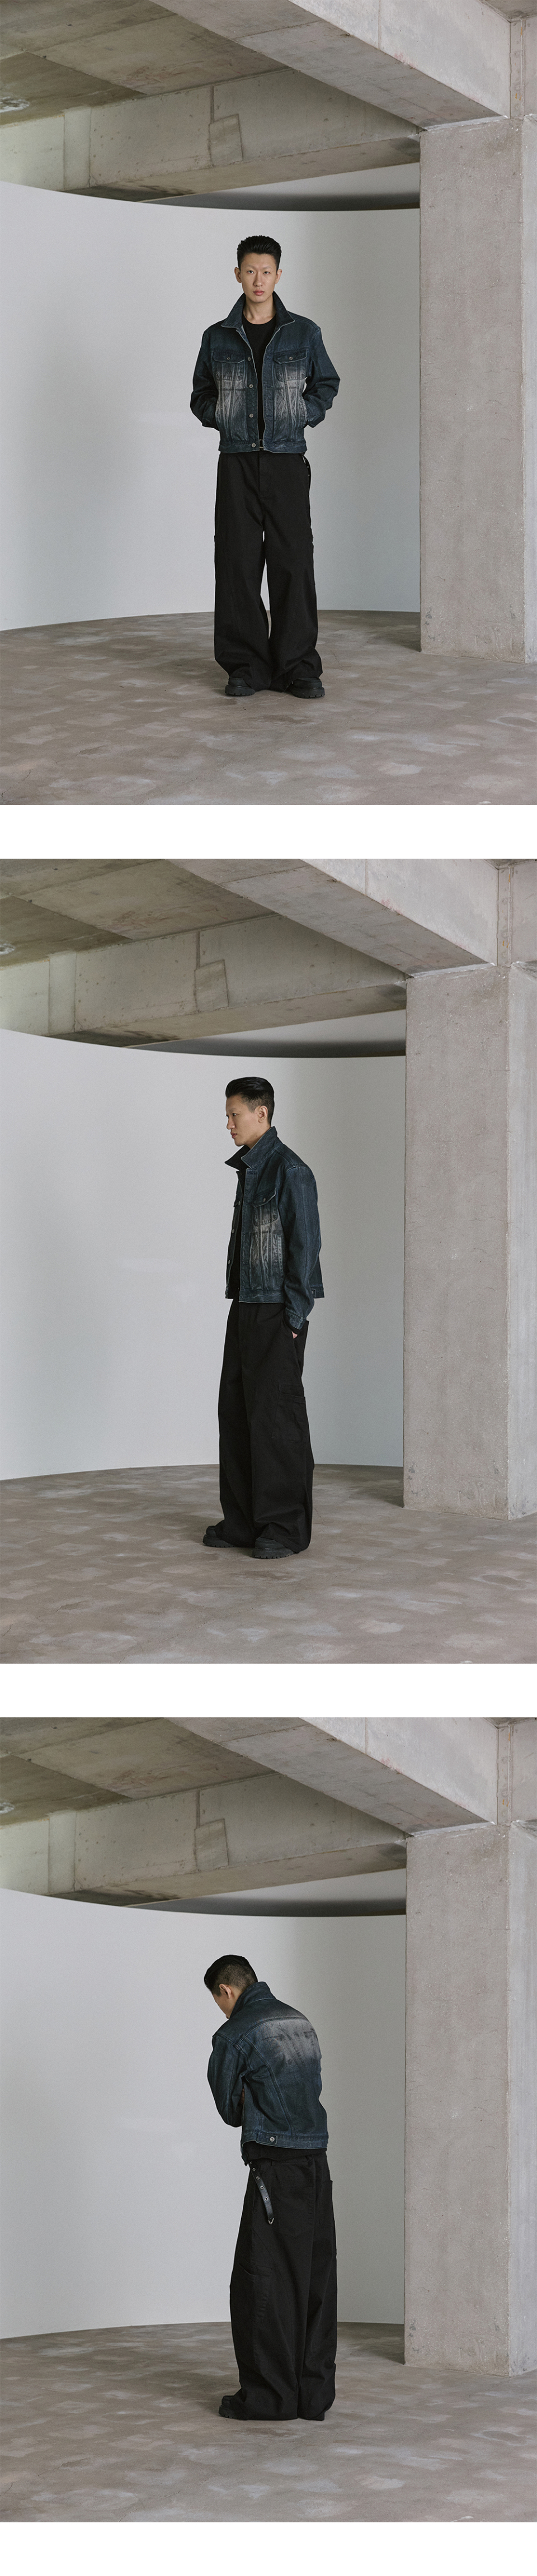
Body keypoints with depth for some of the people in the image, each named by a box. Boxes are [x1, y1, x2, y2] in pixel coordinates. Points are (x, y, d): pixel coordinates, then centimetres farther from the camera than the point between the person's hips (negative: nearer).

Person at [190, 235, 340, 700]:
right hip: (237, 463, 1)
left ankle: (298, 667, 0)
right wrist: (219, 416, -3)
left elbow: (326, 385, 15)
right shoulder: (219, 338, 6)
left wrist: (303, 416, -3)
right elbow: (202, 395, 17)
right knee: (238, 564, -3)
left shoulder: (303, 333, 3)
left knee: (293, 562, -6)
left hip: (286, 459, -1)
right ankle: (247, 667, 4)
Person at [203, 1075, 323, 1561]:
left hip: (279, 1314, -9)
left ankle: (287, 1527, -3)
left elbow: (305, 1244, -16)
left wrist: (293, 1317, -18)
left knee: (275, 1414, -7)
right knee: (237, 1410, 7)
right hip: (247, 1308, 9)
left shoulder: (289, 1170, -13)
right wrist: (241, 1307, 15)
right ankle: (245, 1519, 12)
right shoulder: (249, 1169, 15)